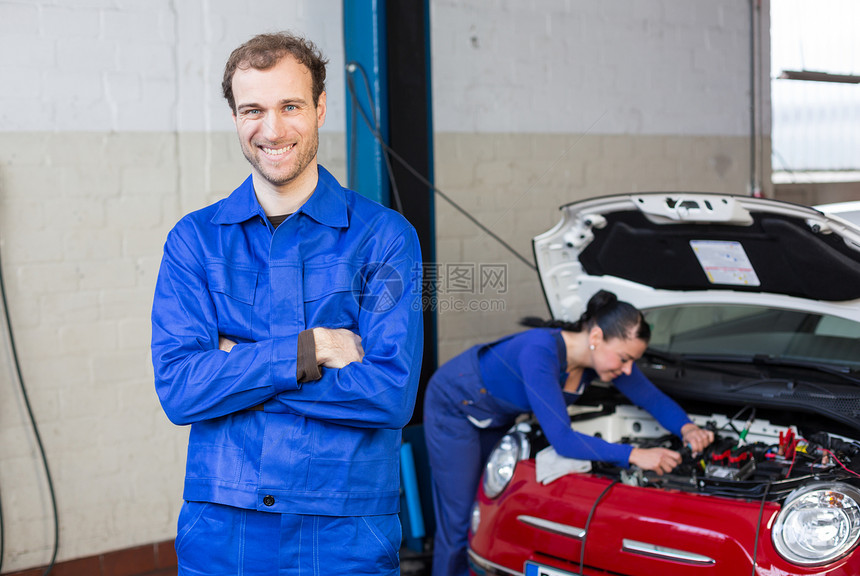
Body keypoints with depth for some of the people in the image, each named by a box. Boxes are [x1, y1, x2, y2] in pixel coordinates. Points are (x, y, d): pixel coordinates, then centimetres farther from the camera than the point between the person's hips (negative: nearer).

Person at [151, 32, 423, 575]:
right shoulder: (193, 240, 3)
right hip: (221, 531, 2)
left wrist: (234, 367, -12)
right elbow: (177, 389, -9)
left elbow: (392, 394, -15)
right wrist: (306, 350, -17)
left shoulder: (384, 236, -4)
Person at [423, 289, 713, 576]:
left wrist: (687, 429, -23)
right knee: (460, 522, -3)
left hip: (498, 417, 7)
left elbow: (653, 398, -5)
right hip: (454, 408, -7)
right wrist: (635, 455, -43)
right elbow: (562, 440, -43)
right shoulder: (540, 353, -42)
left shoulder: (606, 354, -19)